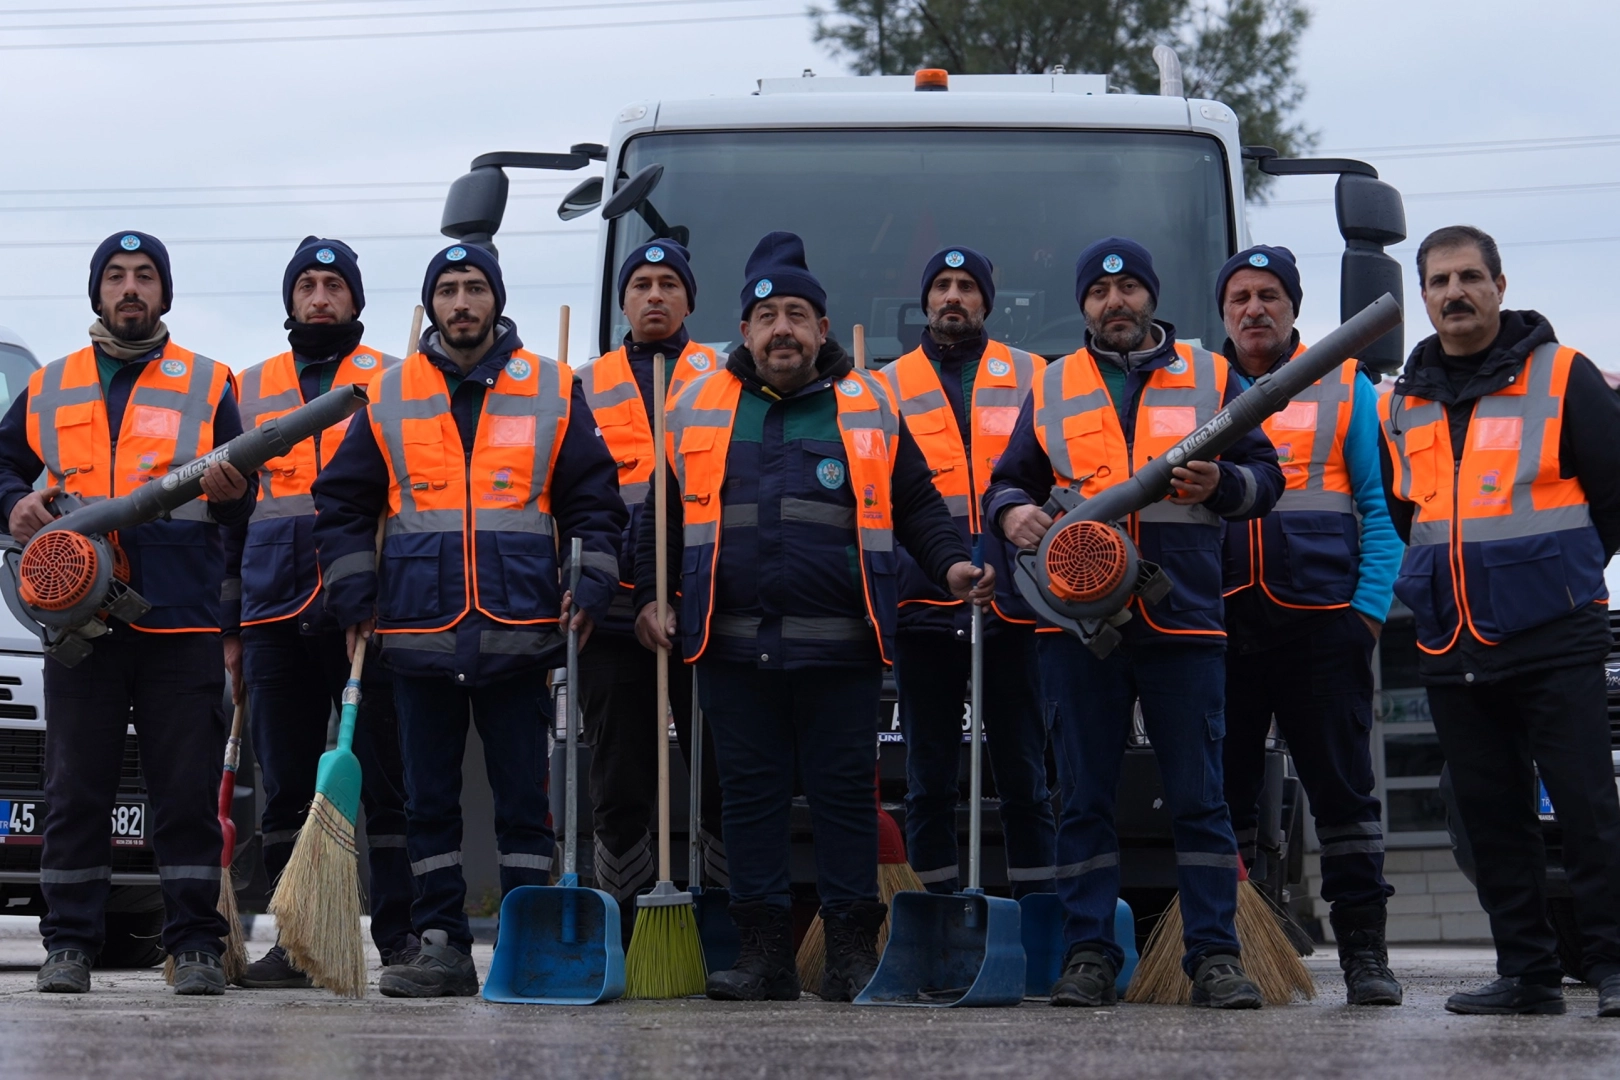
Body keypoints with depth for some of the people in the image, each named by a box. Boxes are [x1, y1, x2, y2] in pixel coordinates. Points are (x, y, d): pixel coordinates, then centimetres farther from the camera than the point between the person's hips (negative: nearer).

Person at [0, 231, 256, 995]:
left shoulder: (208, 385, 10)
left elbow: (243, 513, 8)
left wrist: (232, 492, -15)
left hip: (182, 624, -2)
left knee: (188, 790, -2)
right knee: (75, 790, 2)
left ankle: (195, 945, 2)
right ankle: (69, 943, 7)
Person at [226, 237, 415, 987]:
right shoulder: (250, 391, 17)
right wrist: (227, 617, 12)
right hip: (276, 616, 3)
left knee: (384, 782, -4)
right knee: (286, 785, 5)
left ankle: (400, 938, 0)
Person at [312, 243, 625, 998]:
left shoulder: (553, 392, 7)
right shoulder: (389, 397, 9)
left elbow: (593, 503, 9)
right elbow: (341, 504, 13)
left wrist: (590, 587, -3)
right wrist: (354, 596, 3)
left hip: (520, 634, -1)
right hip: (419, 637, 1)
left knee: (524, 798, 1)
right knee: (429, 802, 5)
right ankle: (441, 946, 11)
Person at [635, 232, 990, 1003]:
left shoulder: (868, 408, 10)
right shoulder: (699, 407, 11)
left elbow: (916, 505, 13)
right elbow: (662, 517, 18)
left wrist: (951, 564, -1)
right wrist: (647, 596, 10)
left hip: (840, 649, -1)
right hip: (732, 647, 1)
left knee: (844, 793, 1)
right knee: (750, 794, 4)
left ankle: (853, 953, 8)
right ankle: (764, 952, 10)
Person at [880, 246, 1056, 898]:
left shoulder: (1031, 378, 10)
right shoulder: (891, 387, 13)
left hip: (1012, 601, -1)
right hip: (923, 606, 1)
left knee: (1022, 771, 2)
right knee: (929, 776, 5)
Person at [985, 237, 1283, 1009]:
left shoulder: (1210, 378, 11)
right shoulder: (1052, 388, 14)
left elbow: (1266, 475, 12)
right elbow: (1010, 479, 17)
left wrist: (1222, 485, -10)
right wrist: (1012, 512, -6)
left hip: (1185, 619, -1)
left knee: (1198, 796, -1)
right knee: (1084, 796, 3)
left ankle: (1214, 954, 2)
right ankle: (1088, 954, 7)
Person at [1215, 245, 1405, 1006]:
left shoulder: (1346, 388, 10)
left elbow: (1380, 506, 6)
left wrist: (1371, 605, -5)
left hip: (1321, 621, -1)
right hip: (1221, 623, 2)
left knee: (1343, 785, -1)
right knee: (1223, 790, 4)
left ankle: (1363, 950, 3)